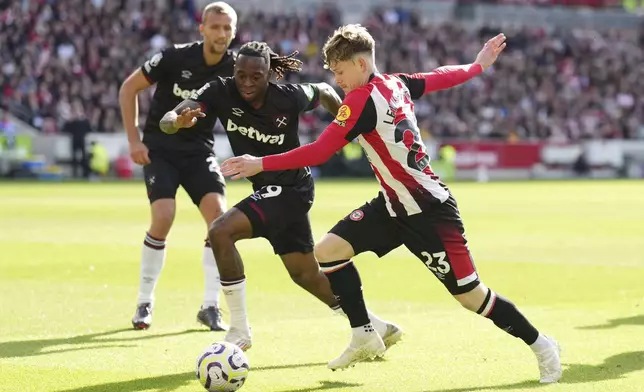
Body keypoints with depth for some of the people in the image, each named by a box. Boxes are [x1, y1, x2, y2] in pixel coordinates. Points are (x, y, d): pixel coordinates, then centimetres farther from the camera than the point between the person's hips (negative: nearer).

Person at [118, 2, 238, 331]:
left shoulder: (234, 68, -8)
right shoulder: (176, 58, -16)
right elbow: (129, 88, -6)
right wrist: (134, 140, -11)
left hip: (200, 151, 3)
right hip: (160, 149, -3)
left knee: (219, 215, -16)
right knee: (164, 216, -20)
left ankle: (210, 306, -5)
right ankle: (144, 302, -3)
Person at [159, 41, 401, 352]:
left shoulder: (290, 97, -20)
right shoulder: (220, 92, -13)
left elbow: (323, 92, 3)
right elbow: (166, 120, -24)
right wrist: (178, 121, -46)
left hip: (291, 189, -6)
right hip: (269, 190, 6)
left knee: (220, 232, -24)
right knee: (305, 274, 18)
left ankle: (239, 332, -13)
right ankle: (377, 328, 36)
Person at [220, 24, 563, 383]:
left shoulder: (363, 99, -21)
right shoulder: (396, 84, 3)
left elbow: (320, 152, -25)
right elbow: (441, 77, 18)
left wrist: (261, 164, -22)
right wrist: (478, 66, 38)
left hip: (429, 211, -9)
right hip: (394, 206, 9)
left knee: (470, 295, -2)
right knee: (328, 251, 1)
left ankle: (541, 345, 17)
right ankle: (365, 338, 13)